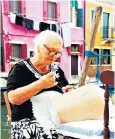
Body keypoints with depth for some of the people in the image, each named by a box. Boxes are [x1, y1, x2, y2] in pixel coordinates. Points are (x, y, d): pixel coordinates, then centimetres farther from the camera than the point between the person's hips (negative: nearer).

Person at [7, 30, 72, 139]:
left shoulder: (56, 69, 14)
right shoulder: (20, 68, -3)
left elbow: (66, 92, 23)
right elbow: (13, 98, -17)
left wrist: (67, 93, 0)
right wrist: (40, 84, -25)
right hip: (28, 121, -5)